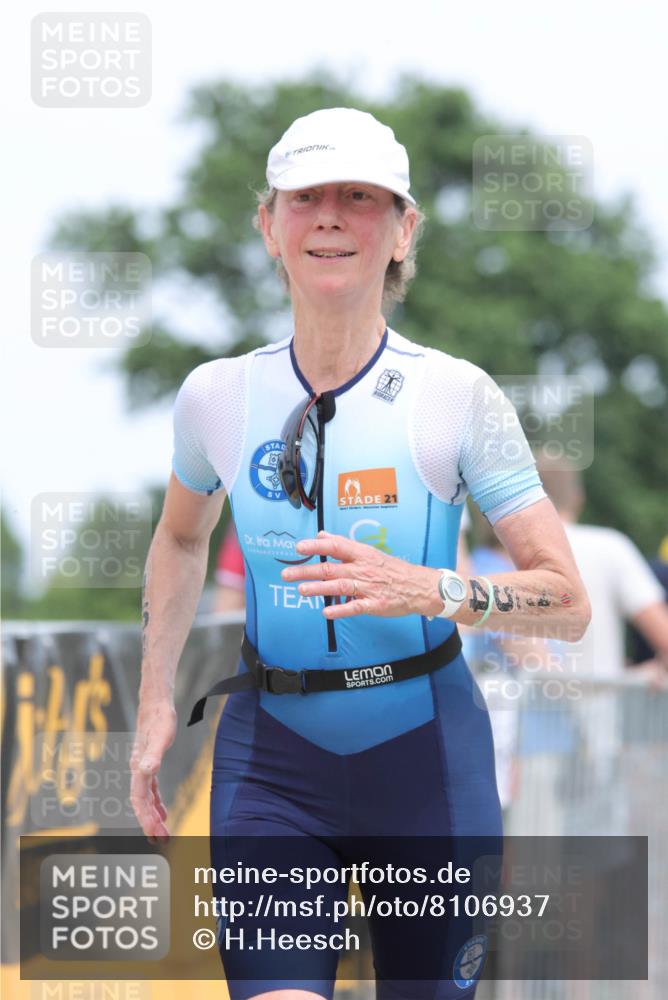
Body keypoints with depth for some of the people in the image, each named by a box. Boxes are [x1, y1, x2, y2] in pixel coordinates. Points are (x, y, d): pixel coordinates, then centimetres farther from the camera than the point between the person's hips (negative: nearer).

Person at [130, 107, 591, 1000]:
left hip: (428, 757, -1)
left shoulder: (457, 395, -5)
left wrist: (429, 590, -22)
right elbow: (181, 539, 24)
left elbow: (566, 603, -6)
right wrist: (156, 700, 17)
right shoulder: (216, 395, 2)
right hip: (273, 758, 1)